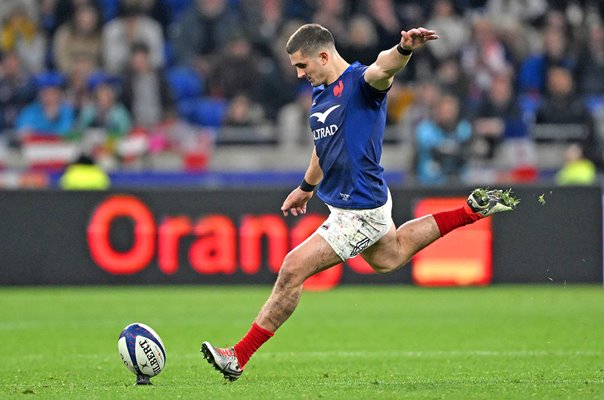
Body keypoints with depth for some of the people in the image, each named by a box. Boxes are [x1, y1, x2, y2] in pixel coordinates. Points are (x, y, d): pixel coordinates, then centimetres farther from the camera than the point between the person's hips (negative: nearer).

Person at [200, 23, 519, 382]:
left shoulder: (360, 83, -20)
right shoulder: (321, 93, 7)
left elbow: (383, 70, -44)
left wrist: (404, 49, -66)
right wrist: (307, 187, 36)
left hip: (360, 210, -10)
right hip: (345, 201, 10)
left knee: (293, 269, -12)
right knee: (389, 257, 34)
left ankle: (240, 357, -5)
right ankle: (471, 212, 38)